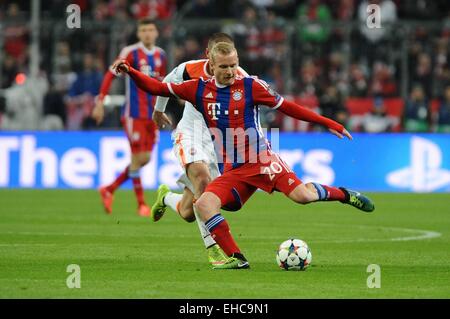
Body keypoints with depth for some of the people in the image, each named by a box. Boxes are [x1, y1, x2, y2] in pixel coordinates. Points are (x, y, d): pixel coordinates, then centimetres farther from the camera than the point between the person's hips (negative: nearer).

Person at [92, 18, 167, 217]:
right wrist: (100, 103, -14)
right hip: (134, 114, -6)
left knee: (145, 158, 6)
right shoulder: (130, 53, -8)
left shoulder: (160, 55, 10)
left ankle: (109, 190, 21)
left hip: (152, 115, 6)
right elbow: (110, 76, -8)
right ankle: (141, 204, 1)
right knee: (138, 157, -7)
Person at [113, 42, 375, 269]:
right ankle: (236, 258, -15)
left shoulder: (250, 86, -2)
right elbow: (158, 88, 8)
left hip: (261, 160, -3)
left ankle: (343, 194, 8)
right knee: (204, 204, -20)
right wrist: (131, 72, -7)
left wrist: (328, 123, 2)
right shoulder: (200, 90, 5)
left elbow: (287, 107, 3)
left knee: (302, 196, -22)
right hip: (231, 171, 3)